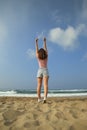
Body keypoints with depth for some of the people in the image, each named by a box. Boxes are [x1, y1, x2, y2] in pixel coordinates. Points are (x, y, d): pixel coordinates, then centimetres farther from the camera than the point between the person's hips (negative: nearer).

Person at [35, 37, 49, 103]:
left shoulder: (38, 57, 7)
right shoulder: (46, 56, 8)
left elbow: (37, 49, 17)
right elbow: (45, 48, 19)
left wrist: (36, 42, 26)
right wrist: (44, 41, 29)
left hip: (40, 71, 1)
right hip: (45, 70, -1)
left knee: (39, 85, -1)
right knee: (45, 85, -12)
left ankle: (39, 98, -4)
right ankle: (45, 97, -28)